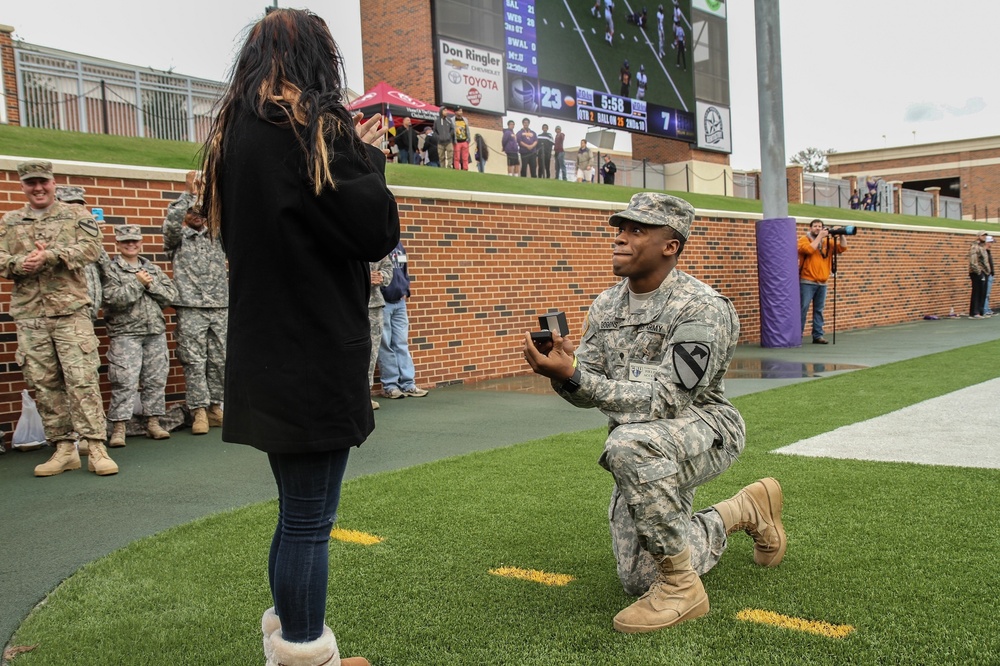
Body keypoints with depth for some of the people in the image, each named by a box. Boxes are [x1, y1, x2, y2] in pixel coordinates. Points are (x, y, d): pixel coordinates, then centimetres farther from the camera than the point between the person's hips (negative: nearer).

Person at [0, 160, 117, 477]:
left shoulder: (76, 215, 9)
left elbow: (91, 247, -7)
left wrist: (50, 255, -17)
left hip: (71, 311, -3)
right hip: (29, 317, 3)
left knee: (82, 379, -9)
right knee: (43, 385, 4)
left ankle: (96, 448, -8)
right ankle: (64, 448, 12)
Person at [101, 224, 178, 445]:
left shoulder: (153, 268, 16)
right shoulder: (110, 270, 0)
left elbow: (171, 294, 8)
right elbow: (113, 298, -15)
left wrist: (151, 285, -7)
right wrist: (138, 283, -10)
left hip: (156, 332, 5)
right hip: (125, 334, -5)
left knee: (156, 379, 7)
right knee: (124, 382, -8)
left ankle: (153, 423, 16)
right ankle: (118, 427, -3)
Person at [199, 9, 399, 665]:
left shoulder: (235, 130, 13)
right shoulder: (311, 126, -12)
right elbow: (377, 231, -14)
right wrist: (367, 157, 3)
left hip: (266, 357, 9)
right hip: (316, 356, -9)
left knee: (297, 513, 19)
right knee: (309, 520, -1)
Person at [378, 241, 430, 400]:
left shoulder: (398, 244, 13)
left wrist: (405, 291, 9)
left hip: (399, 302, 6)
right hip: (382, 303, -6)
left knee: (402, 344, 7)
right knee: (385, 346, 0)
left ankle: (408, 384, 10)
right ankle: (389, 385, 6)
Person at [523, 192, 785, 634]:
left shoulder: (701, 309, -21)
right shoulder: (606, 306, 1)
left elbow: (664, 402, -30)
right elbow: (588, 391, 0)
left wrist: (574, 376, -39)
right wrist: (561, 372, -25)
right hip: (648, 455, 8)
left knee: (629, 444, -40)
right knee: (639, 579, 11)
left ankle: (681, 587, -23)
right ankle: (745, 511, 32)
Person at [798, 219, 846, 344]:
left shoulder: (827, 241, 15)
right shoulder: (804, 240, 1)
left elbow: (842, 248, 9)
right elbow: (809, 249, -18)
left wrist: (841, 235, -5)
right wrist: (820, 236, -12)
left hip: (822, 283, 5)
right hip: (807, 282, -5)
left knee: (819, 310, 5)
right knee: (803, 309, -7)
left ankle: (818, 335, 8)